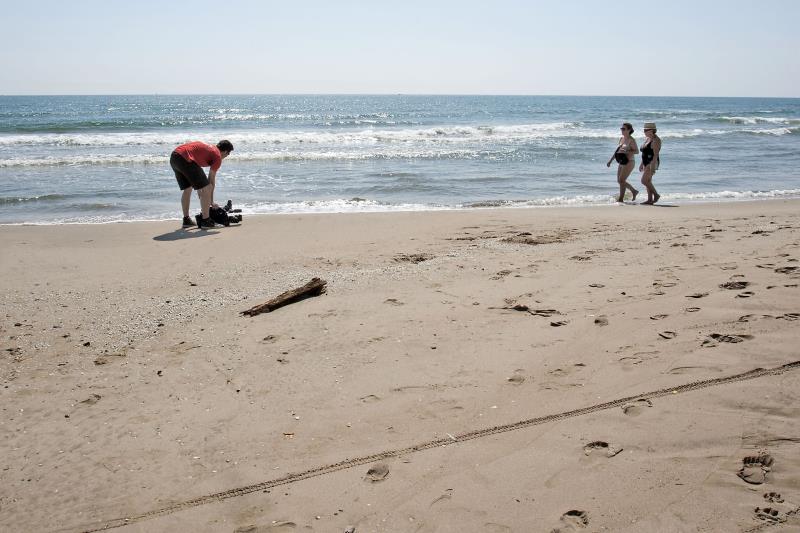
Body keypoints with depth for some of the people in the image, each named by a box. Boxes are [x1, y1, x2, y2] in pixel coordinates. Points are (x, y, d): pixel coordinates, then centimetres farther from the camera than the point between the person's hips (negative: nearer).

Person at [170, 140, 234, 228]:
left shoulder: (206, 148, 31)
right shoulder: (217, 156, 6)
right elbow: (211, 180, 9)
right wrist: (211, 201, 19)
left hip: (173, 157, 9)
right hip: (185, 159, -9)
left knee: (187, 189, 24)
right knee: (206, 189, 0)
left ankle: (186, 220, 28)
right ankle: (205, 220, 3)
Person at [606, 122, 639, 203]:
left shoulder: (631, 140, -10)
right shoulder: (621, 138, 12)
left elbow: (637, 151, -13)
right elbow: (617, 150, 19)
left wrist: (627, 152, -27)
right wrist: (610, 160, 17)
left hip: (629, 162, -9)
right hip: (621, 163, 9)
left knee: (621, 180, -11)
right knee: (619, 181, 12)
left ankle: (621, 198, -4)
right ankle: (634, 191, 28)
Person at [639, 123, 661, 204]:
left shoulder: (656, 140, -14)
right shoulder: (647, 139, 14)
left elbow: (656, 154, -21)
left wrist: (653, 166, -26)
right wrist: (642, 164, 20)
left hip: (652, 163, -10)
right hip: (646, 163, 10)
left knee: (644, 180, -15)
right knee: (648, 181, 7)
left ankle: (656, 194, -2)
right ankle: (650, 200, 9)